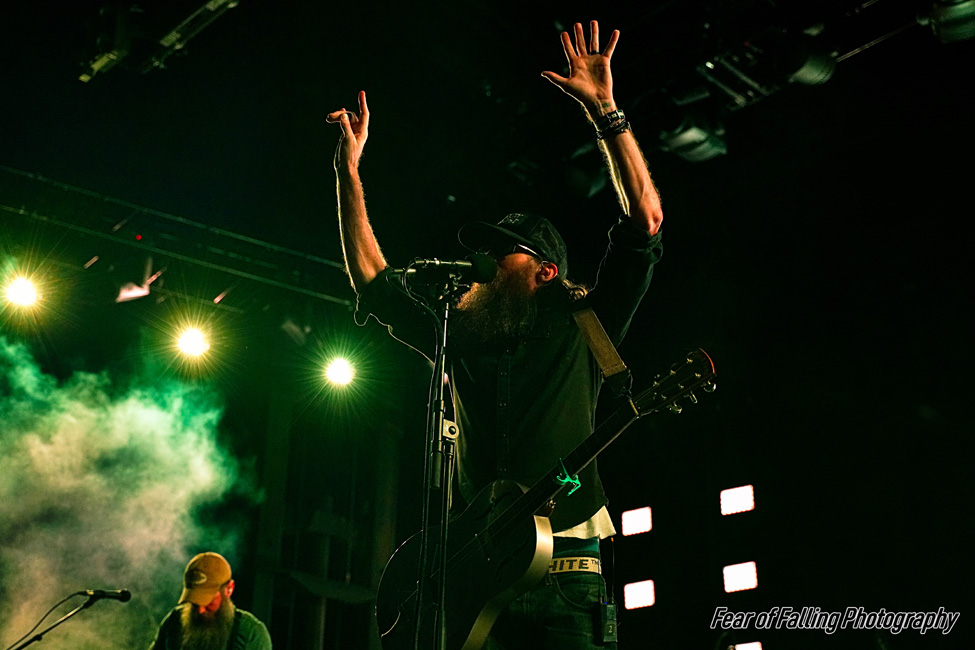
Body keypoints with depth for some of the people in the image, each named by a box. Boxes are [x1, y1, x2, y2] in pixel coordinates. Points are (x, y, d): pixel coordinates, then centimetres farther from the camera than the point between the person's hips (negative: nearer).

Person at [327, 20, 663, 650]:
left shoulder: (582, 327, 9)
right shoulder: (462, 339, 19)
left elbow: (645, 223, 0)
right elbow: (373, 278, 22)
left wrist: (606, 112, -5)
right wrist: (349, 168, 20)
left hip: (564, 580, -3)